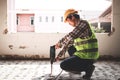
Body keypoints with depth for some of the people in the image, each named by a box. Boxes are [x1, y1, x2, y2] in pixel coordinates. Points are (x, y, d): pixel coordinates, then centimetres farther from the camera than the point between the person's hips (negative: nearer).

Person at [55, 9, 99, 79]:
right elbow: (70, 42, 21)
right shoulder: (78, 26, 16)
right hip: (86, 54, 10)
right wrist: (60, 55, 21)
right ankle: (77, 68, 20)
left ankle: (88, 67, -5)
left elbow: (70, 36, -26)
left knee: (63, 65, -6)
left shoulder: (83, 23, -14)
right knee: (70, 47, 26)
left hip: (88, 57, -10)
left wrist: (59, 43, -10)